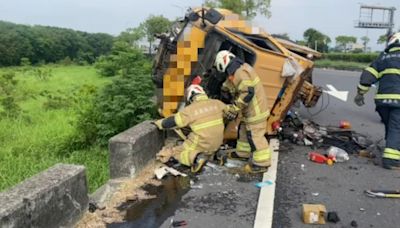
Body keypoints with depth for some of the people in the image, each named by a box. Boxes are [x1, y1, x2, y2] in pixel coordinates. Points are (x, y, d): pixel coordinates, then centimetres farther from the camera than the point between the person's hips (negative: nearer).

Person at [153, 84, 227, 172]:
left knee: (176, 152, 10)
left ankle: (194, 157, -17)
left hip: (201, 145, -6)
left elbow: (173, 121, -6)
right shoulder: (217, 104, -1)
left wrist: (158, 123, 10)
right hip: (216, 144, 6)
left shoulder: (190, 110, -12)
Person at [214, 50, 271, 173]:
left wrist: (233, 108, -24)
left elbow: (247, 94, -29)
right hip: (250, 109, 10)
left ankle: (261, 163, 1)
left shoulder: (240, 73, -24)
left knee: (255, 135, -6)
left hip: (255, 109, -10)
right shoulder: (238, 69, 8)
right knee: (244, 130, 21)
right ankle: (243, 152, 37)